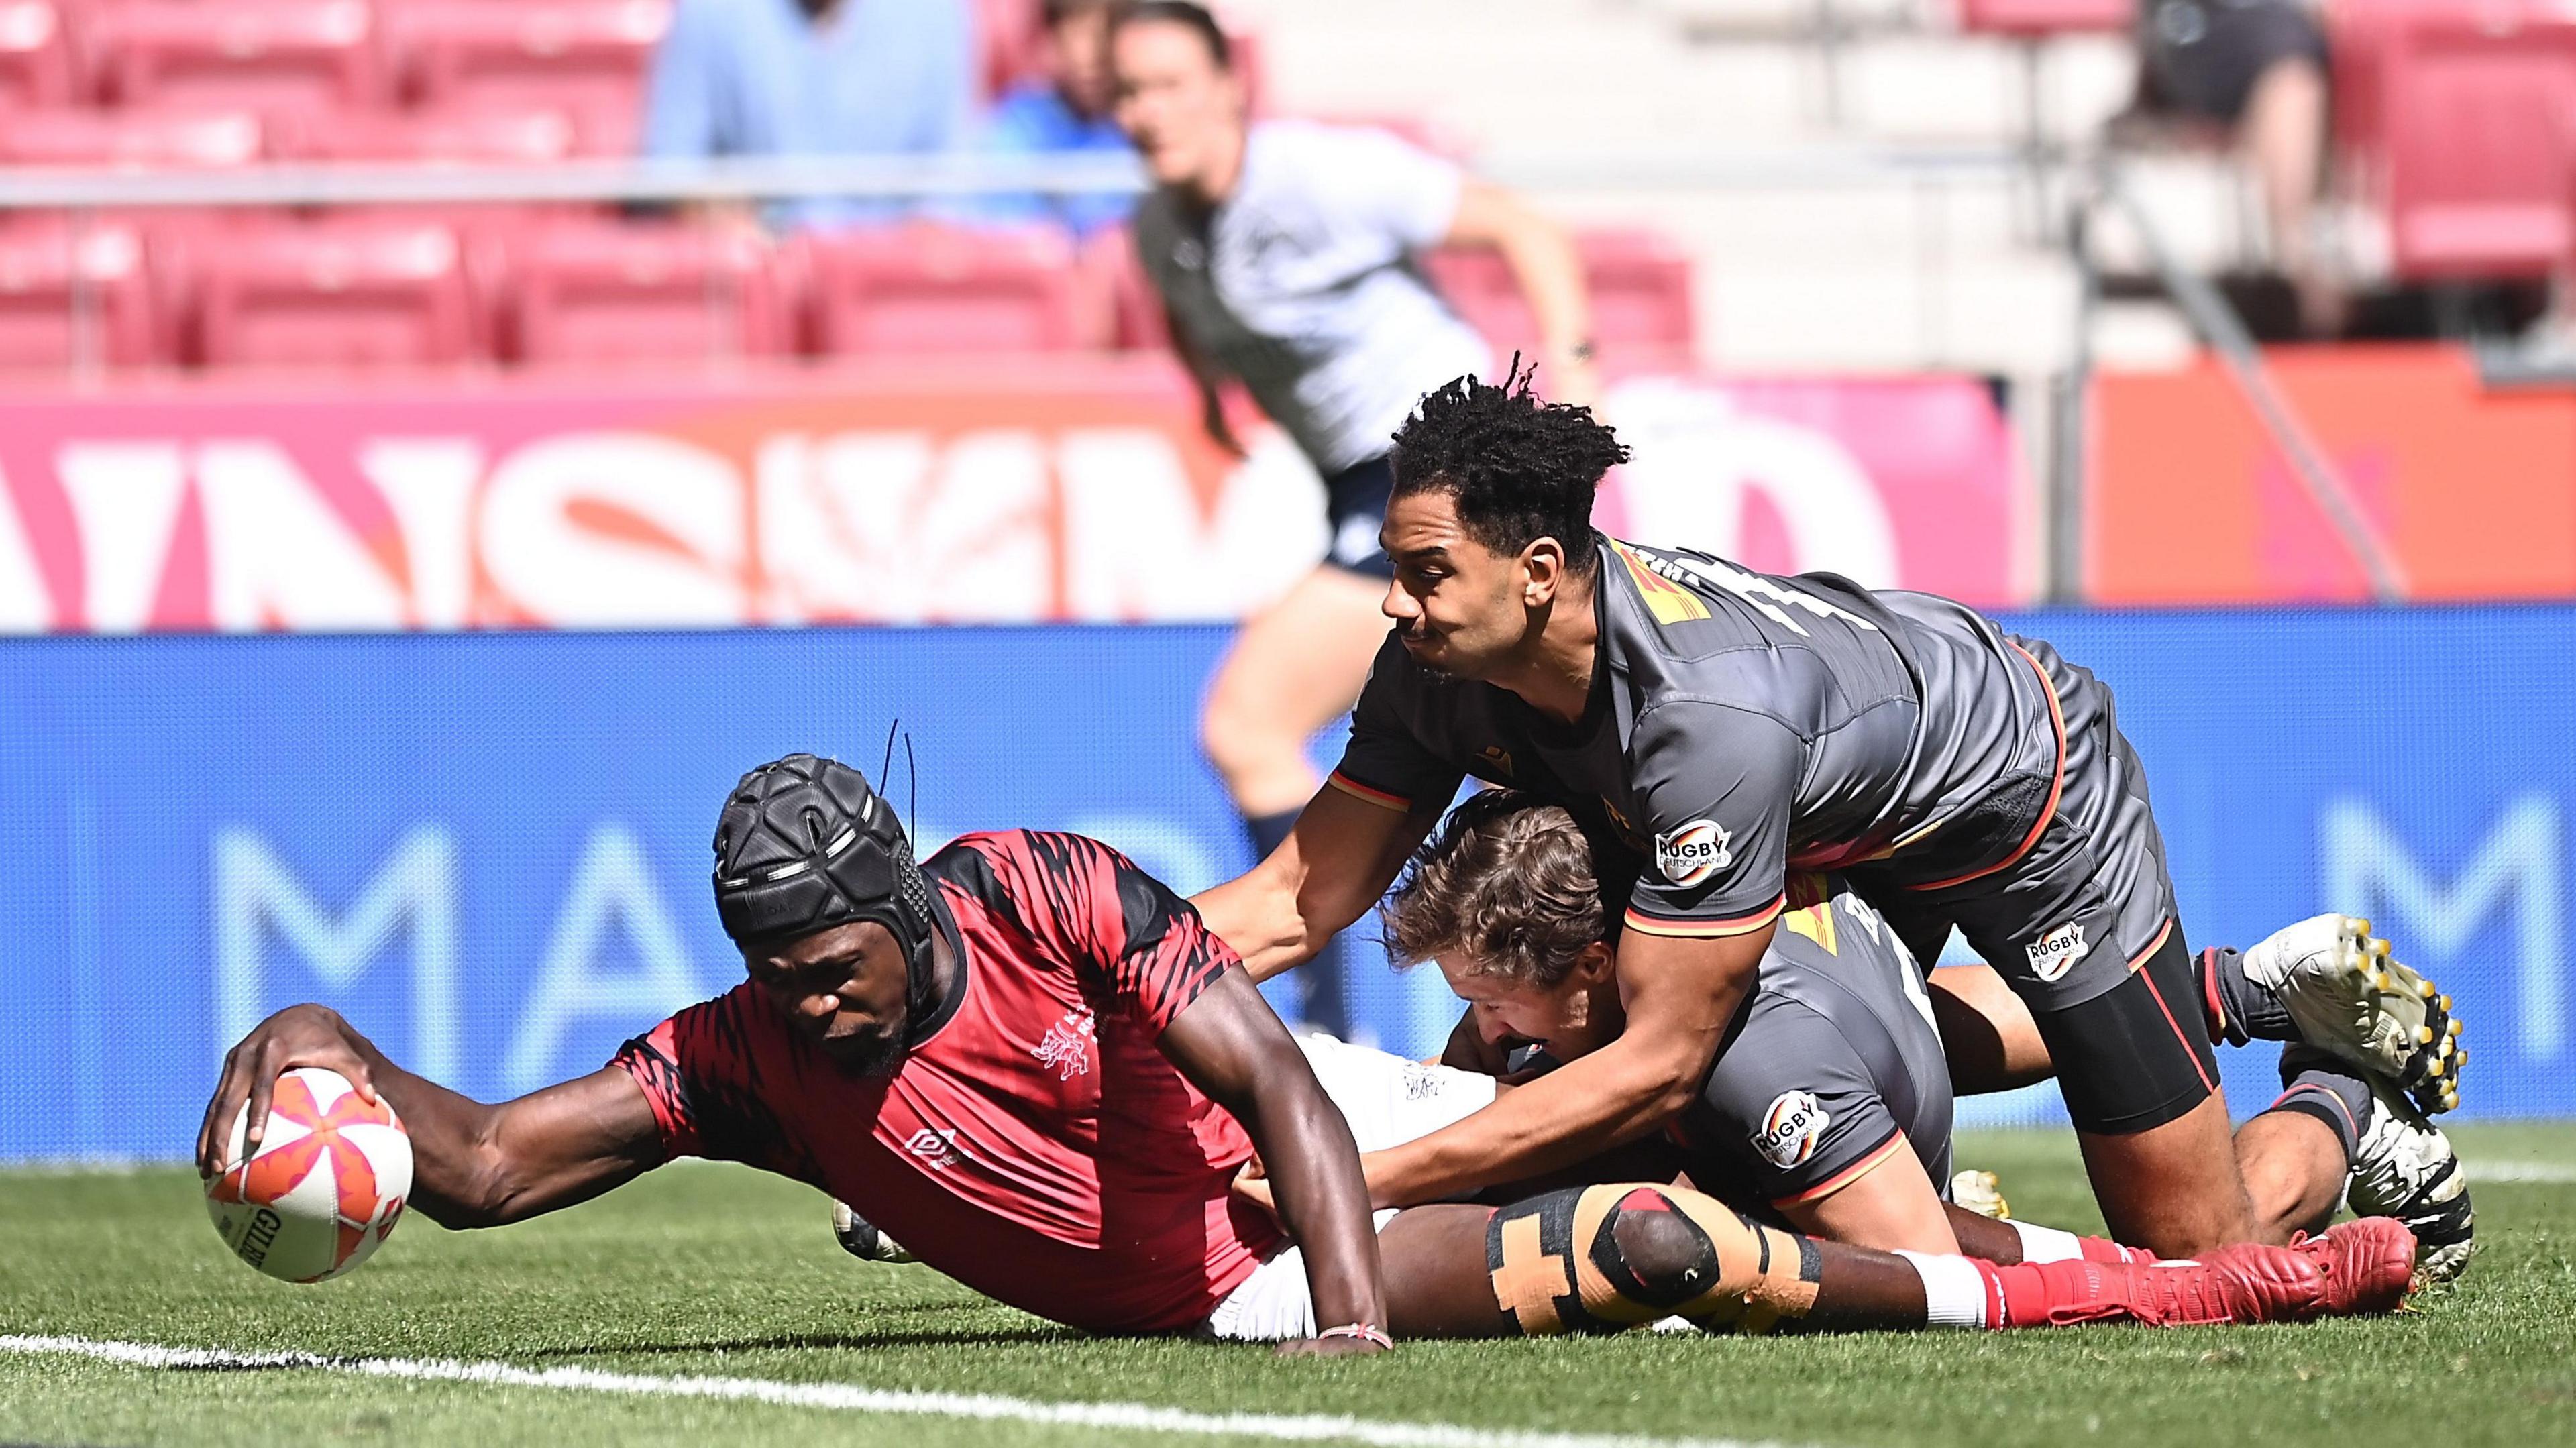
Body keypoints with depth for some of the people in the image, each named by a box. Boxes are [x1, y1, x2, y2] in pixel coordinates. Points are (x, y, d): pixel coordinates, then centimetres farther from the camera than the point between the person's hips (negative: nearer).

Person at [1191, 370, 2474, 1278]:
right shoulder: (1443, 669, -24)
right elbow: (1302, 897, -16)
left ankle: (2347, 1111, 30)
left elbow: (1659, 1064, -43)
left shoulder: (1713, 711, -45)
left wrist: (1369, 1184, -46)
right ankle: (2247, 993, 37)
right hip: (1854, 828, 7)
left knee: (2199, 1253, -3)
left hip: (2031, 809, -7)